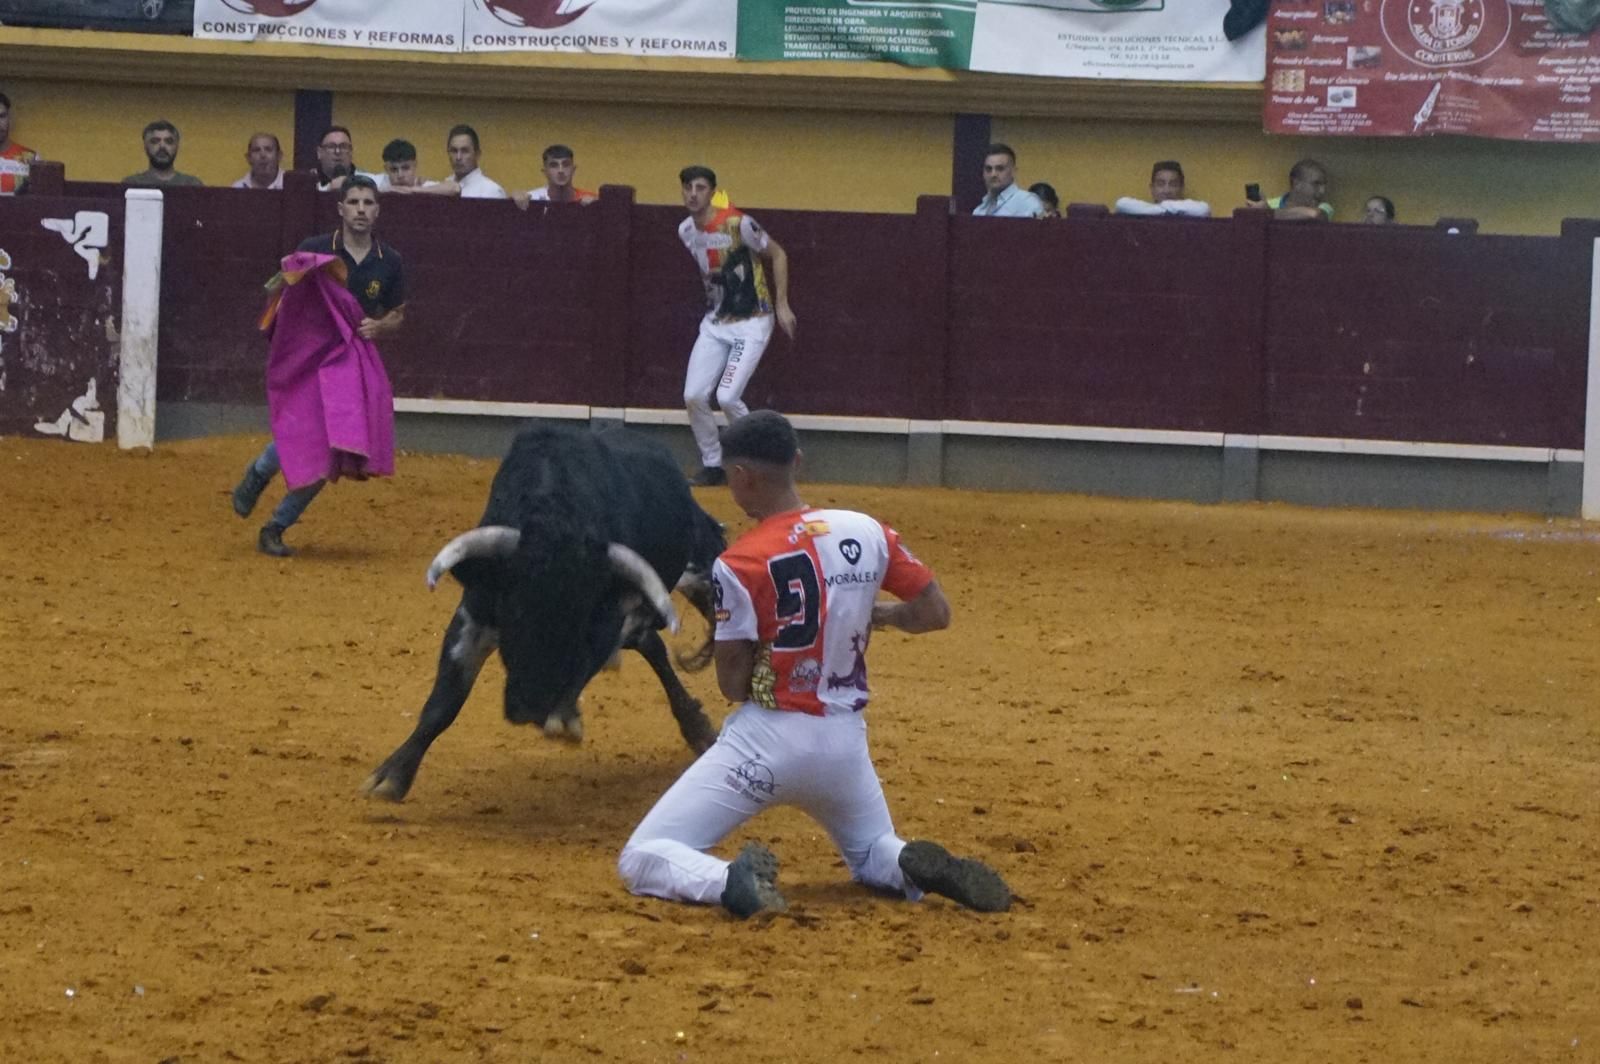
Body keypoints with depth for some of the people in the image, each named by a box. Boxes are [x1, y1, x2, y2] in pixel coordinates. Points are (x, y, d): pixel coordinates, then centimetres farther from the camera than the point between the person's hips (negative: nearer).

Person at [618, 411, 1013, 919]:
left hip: (768, 739, -5)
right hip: (846, 741, 5)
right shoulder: (867, 533, -2)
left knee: (642, 859, 0)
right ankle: (915, 869, -4)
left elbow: (734, 684, -12)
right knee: (874, 853, 31)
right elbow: (935, 612, 5)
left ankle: (733, 881, -30)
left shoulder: (739, 564, -16)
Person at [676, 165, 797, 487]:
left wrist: (782, 306, -8)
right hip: (715, 324, 6)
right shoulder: (686, 231, 2)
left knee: (727, 397, -17)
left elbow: (777, 255, -7)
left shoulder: (737, 224, -18)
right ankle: (712, 465, 13)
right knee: (694, 396, -5)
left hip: (752, 323, -6)